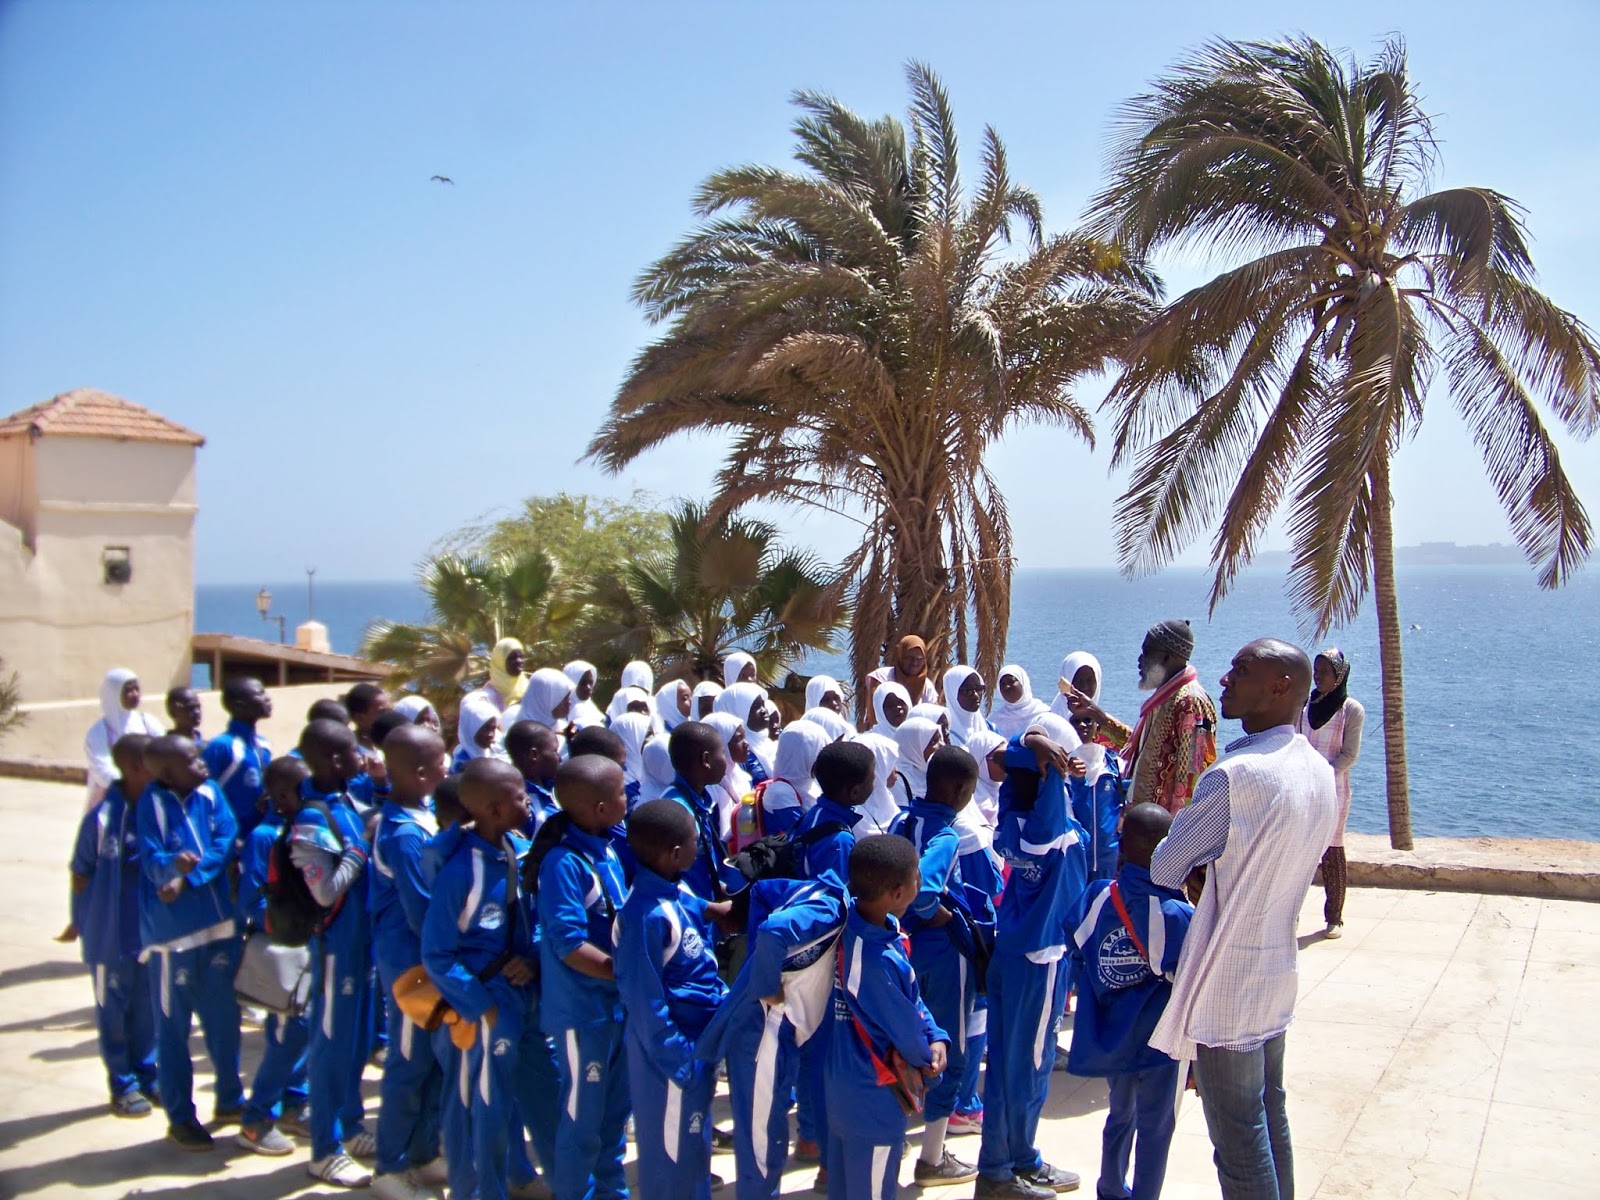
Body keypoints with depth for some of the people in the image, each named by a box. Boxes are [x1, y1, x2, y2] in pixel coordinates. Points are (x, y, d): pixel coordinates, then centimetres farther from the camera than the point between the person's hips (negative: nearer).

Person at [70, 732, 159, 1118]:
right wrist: (82, 921, 0)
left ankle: (147, 1075, 30)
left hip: (150, 929, 5)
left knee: (148, 1006, 15)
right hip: (113, 933, -5)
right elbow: (80, 873, -7)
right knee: (114, 1008, 10)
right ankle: (123, 1085, 23)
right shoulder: (103, 817, -19)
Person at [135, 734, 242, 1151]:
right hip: (172, 930, -4)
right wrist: (174, 864, -38)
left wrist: (188, 878, -18)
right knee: (173, 1026, 5)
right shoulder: (152, 803, -10)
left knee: (224, 1017, 16)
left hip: (219, 923, 4)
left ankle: (230, 1098, 33)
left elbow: (225, 844, -7)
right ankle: (180, 1116, 19)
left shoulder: (209, 793, 1)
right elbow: (152, 862, -17)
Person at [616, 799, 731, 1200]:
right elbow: (645, 1001, -24)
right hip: (673, 1049, -9)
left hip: (697, 1039, 9)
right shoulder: (649, 916, -28)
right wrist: (678, 1061, -19)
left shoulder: (674, 896, -3)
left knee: (692, 1136, 25)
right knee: (672, 1146, 11)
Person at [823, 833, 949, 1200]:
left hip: (843, 1081, 8)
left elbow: (912, 996, 4)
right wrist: (927, 1058, 0)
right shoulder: (877, 962, -36)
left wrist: (936, 1038, -8)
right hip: (872, 1094, -8)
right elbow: (905, 1031, -21)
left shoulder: (853, 916, -9)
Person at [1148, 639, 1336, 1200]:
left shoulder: (1234, 776, -23)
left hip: (1225, 986, -8)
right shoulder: (1321, 773, 4)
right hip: (1277, 975, 8)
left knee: (1238, 1141, 2)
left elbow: (1162, 871, -15)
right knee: (1271, 1121, 20)